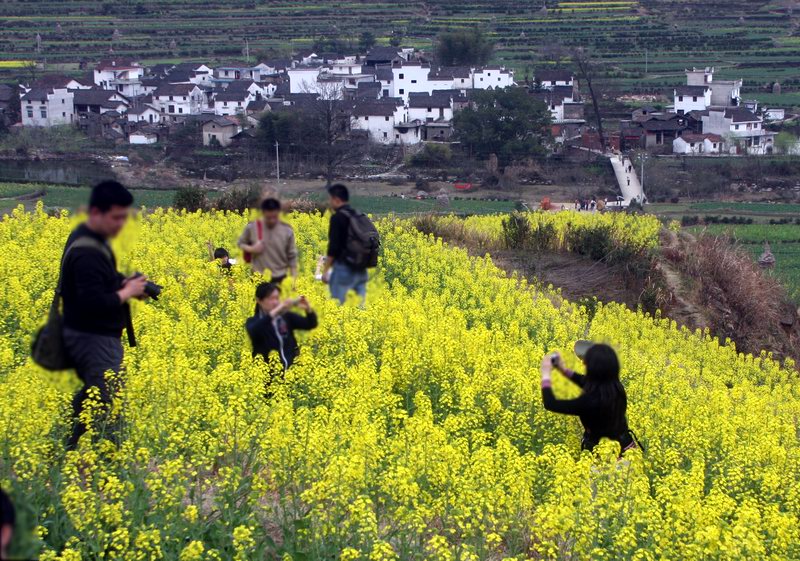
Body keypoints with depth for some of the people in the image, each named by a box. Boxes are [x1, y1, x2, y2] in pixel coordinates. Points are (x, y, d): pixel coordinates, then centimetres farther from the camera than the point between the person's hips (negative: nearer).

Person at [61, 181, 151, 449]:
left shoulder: (88, 238, 9)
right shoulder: (87, 252, -24)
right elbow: (93, 303, -30)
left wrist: (123, 284, 5)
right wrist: (126, 293, -16)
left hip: (93, 336, 11)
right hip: (94, 339, -11)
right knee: (106, 406, -8)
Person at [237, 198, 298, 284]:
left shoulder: (287, 230, -6)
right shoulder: (252, 227, -7)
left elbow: (292, 256, 1)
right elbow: (241, 243, 8)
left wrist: (294, 279, -1)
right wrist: (251, 249, -14)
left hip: (280, 279, 0)